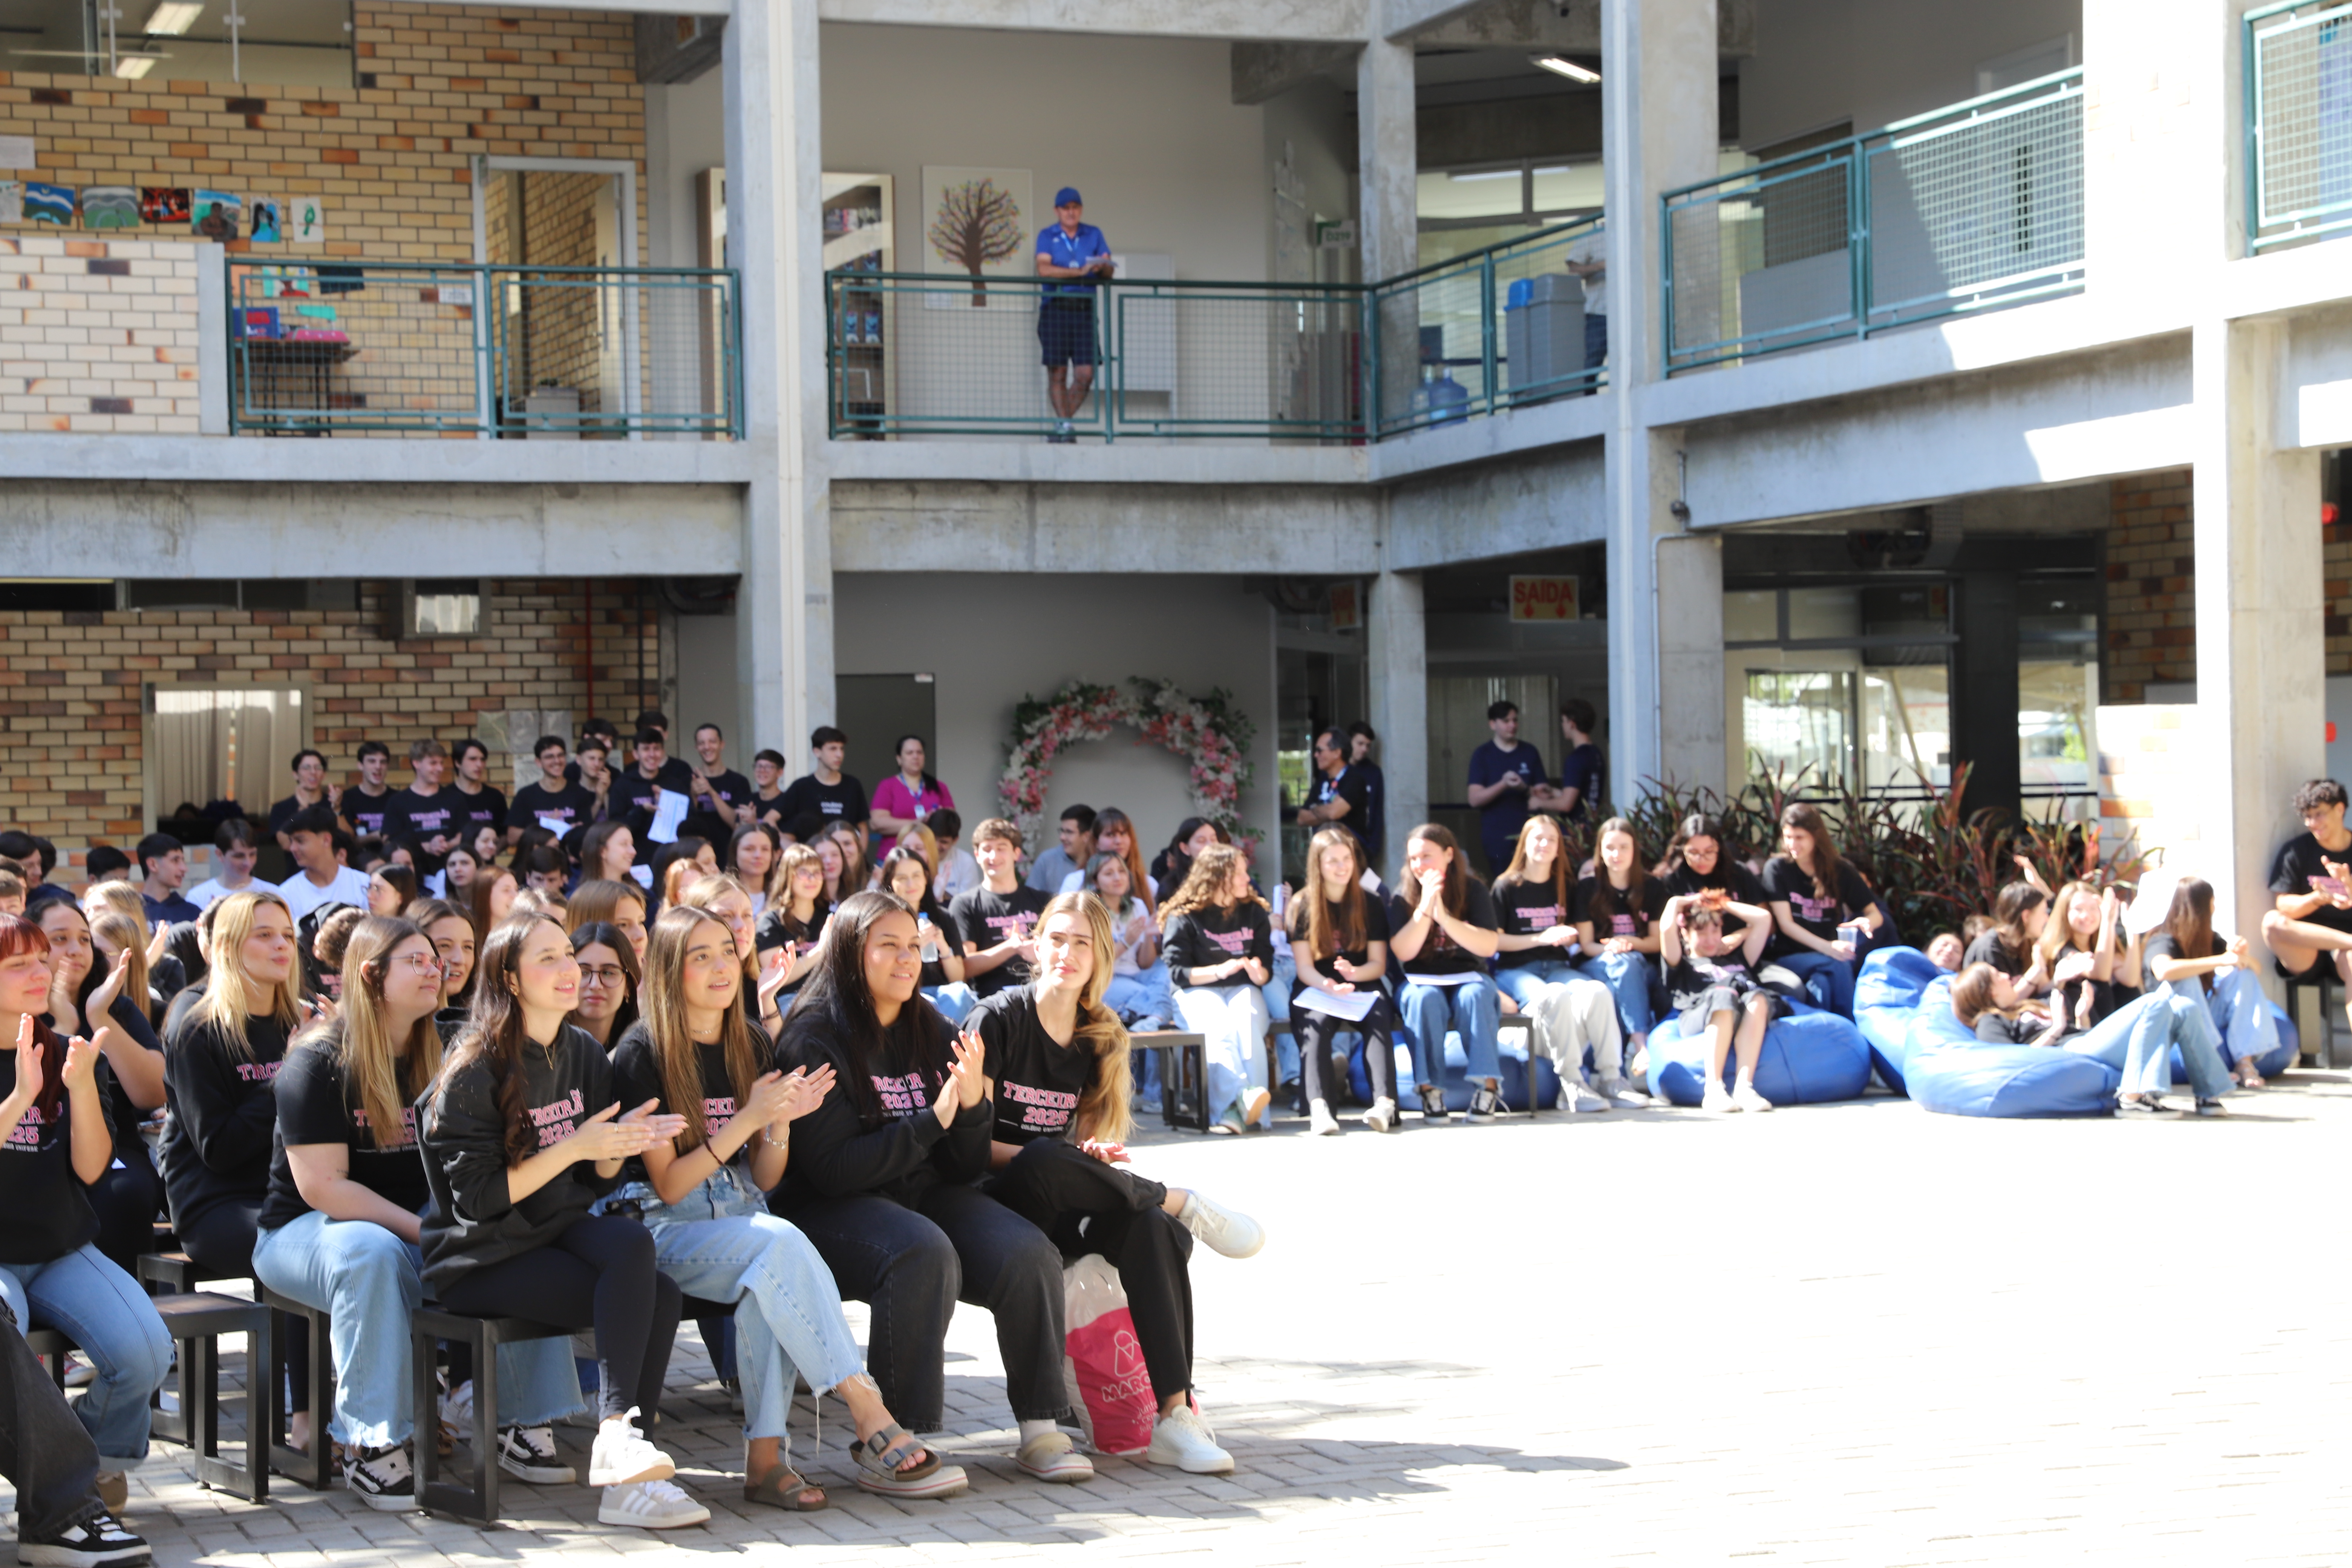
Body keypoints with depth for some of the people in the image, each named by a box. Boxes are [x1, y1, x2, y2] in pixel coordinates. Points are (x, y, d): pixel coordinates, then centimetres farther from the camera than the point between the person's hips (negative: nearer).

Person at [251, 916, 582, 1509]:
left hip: (413, 1223, 6)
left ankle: (524, 1425, -16)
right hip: (303, 1231, -6)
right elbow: (321, 1186, -18)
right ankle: (371, 1444, -35)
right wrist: (424, 1230, -24)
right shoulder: (319, 1061, -11)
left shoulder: (436, 1057, 10)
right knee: (371, 1254, -39)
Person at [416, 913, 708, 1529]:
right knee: (655, 1295, -26)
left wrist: (621, 1144, -11)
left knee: (632, 1242, -29)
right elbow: (478, 1199, -16)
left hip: (561, 1232, 6)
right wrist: (574, 1148, -22)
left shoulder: (584, 1056, 9)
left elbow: (597, 1183, 11)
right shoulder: (473, 1072, -11)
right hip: (481, 1259, -6)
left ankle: (617, 1436, -30)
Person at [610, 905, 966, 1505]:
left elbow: (765, 1182, 12)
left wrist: (780, 1123, -9)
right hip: (666, 1230, -5)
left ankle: (764, 1457, -31)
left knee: (771, 1281, -33)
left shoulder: (752, 1046, 11)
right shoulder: (643, 1053, -6)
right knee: (783, 1244, -34)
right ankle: (872, 1420, -33)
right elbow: (669, 1185, -9)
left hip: (741, 1215, 5)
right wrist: (747, 1119, -18)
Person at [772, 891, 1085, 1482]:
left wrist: (973, 1104, -9)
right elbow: (832, 1169, -17)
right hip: (835, 1208, -6)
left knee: (1029, 1255, -20)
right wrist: (933, 1121, -17)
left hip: (928, 1192, 6)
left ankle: (1040, 1430, -12)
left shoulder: (932, 1032, 11)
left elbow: (965, 1169, 11)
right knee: (925, 1255, -36)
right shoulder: (815, 1039, -7)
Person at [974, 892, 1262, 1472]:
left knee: (1150, 1229, -30)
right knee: (1046, 1161, -41)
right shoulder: (999, 1019, -4)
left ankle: (1174, 1414, -36)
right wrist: (1037, 1159, -21)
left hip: (1064, 1212, 4)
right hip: (996, 1202, -4)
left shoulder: (1099, 1038, 13)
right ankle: (1182, 1202, -20)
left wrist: (1094, 1157, -8)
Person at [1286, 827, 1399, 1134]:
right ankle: (1319, 1106, -53)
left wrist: (1355, 974, -18)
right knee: (1316, 1021, -36)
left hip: (1362, 988, 1)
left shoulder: (1370, 905, 9)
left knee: (1379, 1016, -34)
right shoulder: (1302, 906, 4)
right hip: (1316, 990, -1)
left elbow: (1378, 965, 5)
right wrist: (1328, 986, -24)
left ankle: (1385, 1101, -51)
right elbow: (1304, 967, -1)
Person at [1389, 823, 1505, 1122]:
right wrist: (1425, 909, -20)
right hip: (1423, 981, 0)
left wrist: (1443, 916, -21)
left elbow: (1489, 946, -11)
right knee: (1424, 999, -34)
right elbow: (1403, 952, -10)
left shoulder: (1473, 890, 0)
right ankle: (1430, 1091, -34)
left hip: (1468, 977, 0)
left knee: (1474, 996, -34)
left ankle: (1487, 1086, -33)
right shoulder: (1403, 899, 2)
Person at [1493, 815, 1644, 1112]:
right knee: (1555, 997, -39)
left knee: (1598, 992, -30)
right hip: (1516, 970, -4)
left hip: (1558, 968, 4)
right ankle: (1572, 1084, -37)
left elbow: (1577, 937, 25)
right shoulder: (1506, 887, 6)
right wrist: (1542, 938, -9)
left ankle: (1612, 1078, -30)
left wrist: (1568, 936, 1)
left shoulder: (1566, 888, 20)